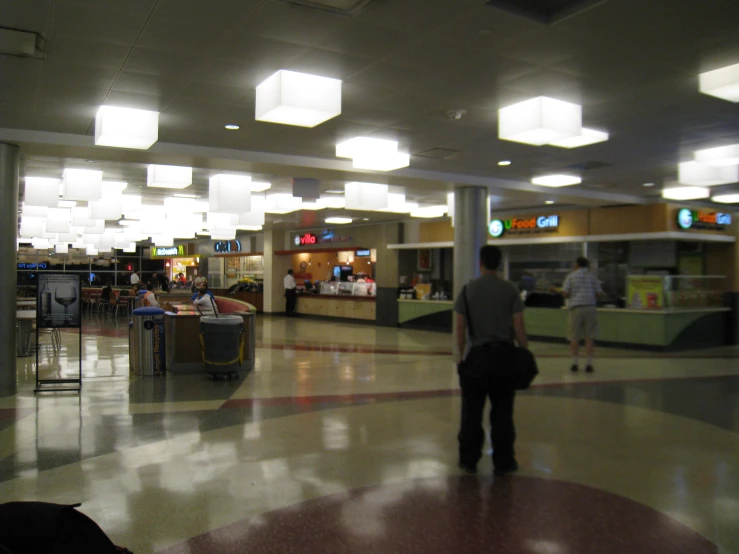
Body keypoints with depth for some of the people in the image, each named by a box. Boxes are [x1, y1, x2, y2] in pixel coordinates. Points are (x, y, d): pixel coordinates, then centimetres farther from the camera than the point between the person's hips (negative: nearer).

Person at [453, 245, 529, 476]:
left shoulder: (468, 289, -2)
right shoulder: (510, 290, -3)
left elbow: (460, 326, -1)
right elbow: (518, 326, -5)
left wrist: (460, 353, 10)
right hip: (503, 357, 0)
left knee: (472, 412, 9)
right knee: (502, 412, 9)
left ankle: (469, 460, 17)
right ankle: (503, 462, 16)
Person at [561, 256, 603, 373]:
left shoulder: (571, 276, 4)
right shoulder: (592, 276, 9)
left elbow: (564, 293, -5)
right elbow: (599, 293, 5)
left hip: (576, 308, -1)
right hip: (590, 307, 1)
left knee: (574, 337, 6)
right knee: (590, 337, 3)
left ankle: (575, 363, 7)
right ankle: (589, 364, 2)